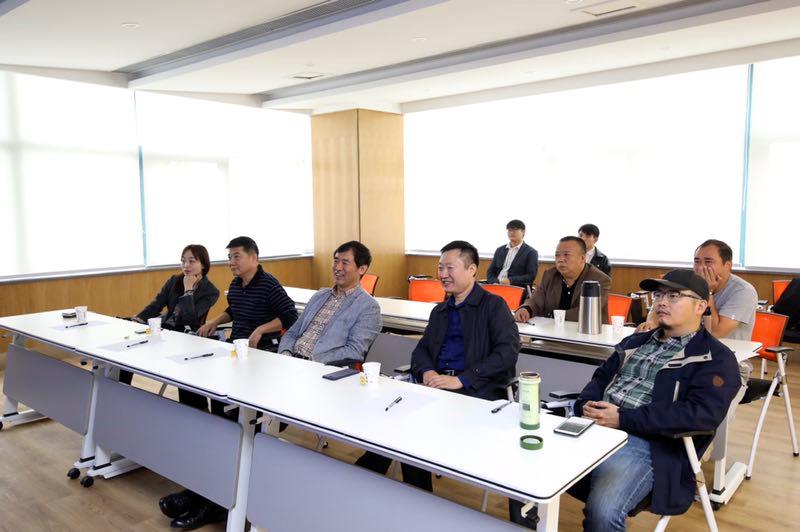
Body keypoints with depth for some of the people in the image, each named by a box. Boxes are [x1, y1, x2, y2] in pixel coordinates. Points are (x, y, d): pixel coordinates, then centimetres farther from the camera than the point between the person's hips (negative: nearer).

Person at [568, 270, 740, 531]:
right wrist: (586, 406, -3)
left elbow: (703, 414, -13)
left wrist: (623, 419, -17)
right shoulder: (636, 341, 24)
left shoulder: (715, 358, 2)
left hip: (648, 444, -6)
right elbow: (601, 377, 22)